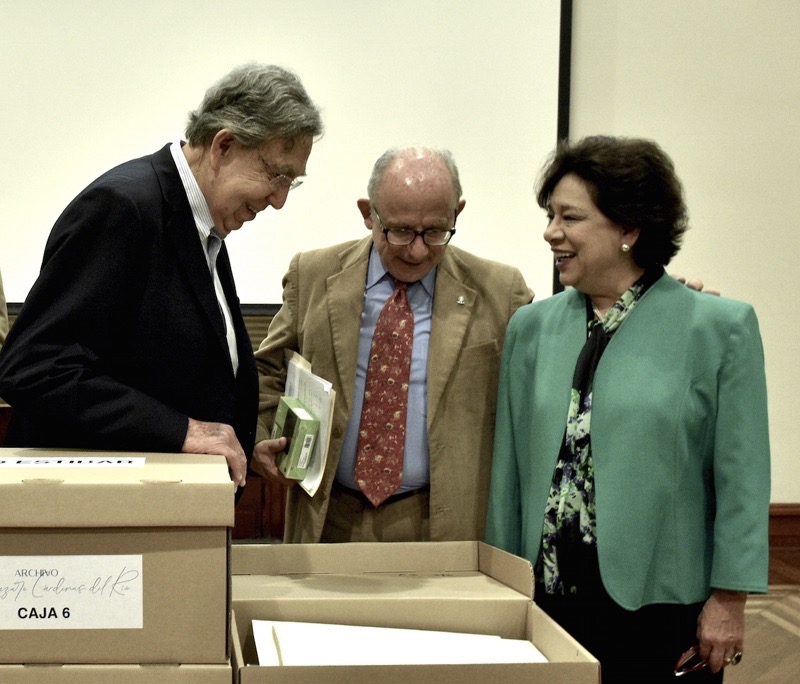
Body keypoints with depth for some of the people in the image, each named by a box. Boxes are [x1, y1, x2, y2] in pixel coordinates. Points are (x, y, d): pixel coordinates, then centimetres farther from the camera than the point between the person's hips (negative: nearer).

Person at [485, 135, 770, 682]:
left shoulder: (721, 327, -5)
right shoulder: (532, 328, 7)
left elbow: (741, 479, -5)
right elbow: (509, 467, 9)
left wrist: (728, 602, -7)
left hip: (661, 603, -3)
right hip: (549, 597, 4)